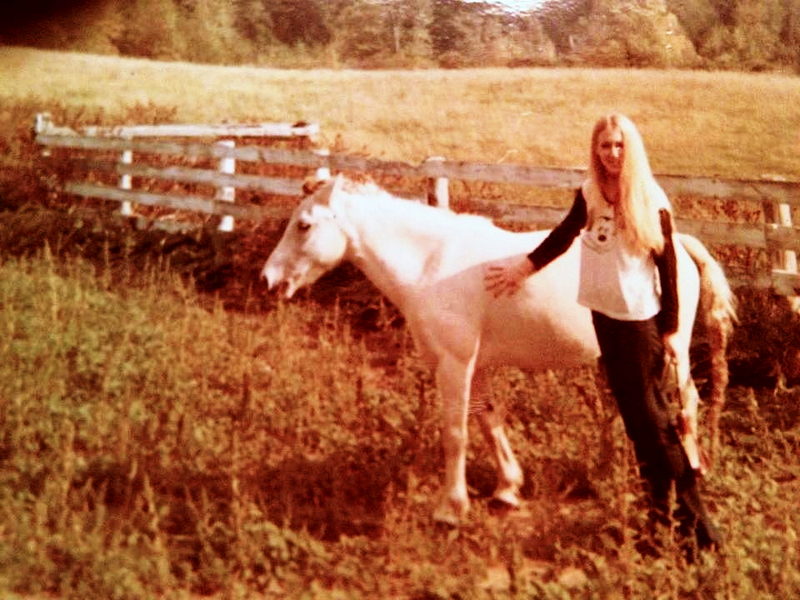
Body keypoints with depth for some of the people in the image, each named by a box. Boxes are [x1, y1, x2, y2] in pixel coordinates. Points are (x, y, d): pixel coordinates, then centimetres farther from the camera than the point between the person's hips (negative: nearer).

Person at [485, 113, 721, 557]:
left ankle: (693, 514, 3)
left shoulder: (650, 201, -11)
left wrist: (670, 330, -9)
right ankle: (659, 508, 24)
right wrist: (523, 268, 11)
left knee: (653, 415, -6)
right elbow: (563, 236, 15)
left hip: (642, 318, -5)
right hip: (604, 314, 5)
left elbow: (667, 267, -8)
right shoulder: (590, 195, 1)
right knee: (633, 417, 12)